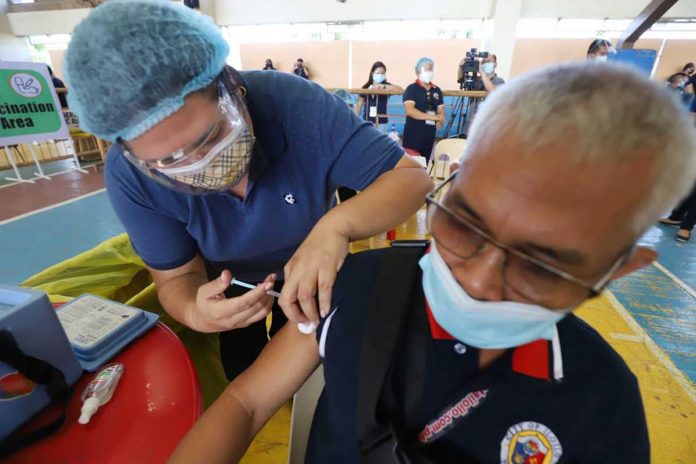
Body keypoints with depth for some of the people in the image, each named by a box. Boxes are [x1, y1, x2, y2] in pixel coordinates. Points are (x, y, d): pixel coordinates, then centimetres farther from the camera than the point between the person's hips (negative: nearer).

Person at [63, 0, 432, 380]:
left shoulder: (295, 103, -35)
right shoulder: (129, 175, -28)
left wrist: (337, 224, -52)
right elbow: (176, 276, -19)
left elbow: (411, 178, -32)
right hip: (229, 285, 2)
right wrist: (195, 312, -43)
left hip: (316, 273, 0)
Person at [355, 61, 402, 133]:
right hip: (367, 121, 1)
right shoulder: (366, 87, 6)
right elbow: (359, 105, 10)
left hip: (381, 122, -1)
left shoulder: (386, 86, 2)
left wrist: (384, 86, -21)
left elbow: (400, 89, -14)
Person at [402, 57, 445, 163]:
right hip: (413, 134, -5)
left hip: (430, 134, 6)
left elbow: (440, 110, 16)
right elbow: (410, 111, -16)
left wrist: (440, 120, -9)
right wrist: (432, 117, -19)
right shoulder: (411, 89, -3)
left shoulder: (437, 90, 14)